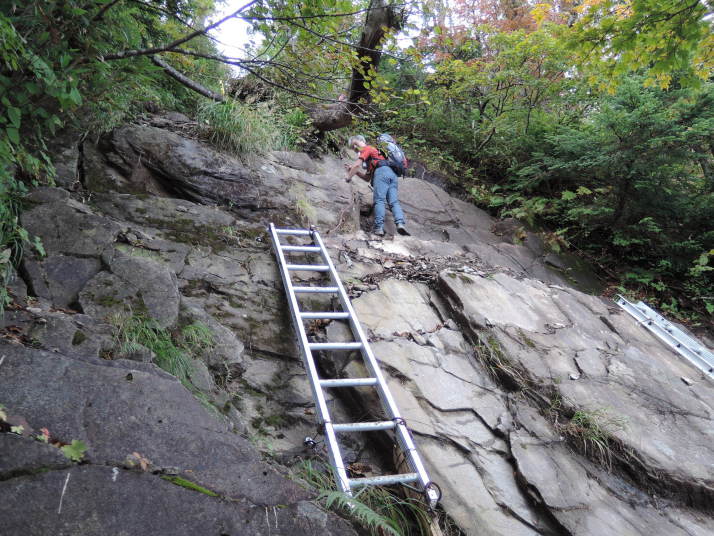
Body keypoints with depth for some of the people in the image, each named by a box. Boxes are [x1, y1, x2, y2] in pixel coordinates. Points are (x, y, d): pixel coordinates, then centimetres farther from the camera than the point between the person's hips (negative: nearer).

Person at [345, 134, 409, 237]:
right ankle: (400, 223, -31)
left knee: (379, 200, -17)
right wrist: (353, 170, 34)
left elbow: (357, 164, 3)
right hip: (393, 174, 8)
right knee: (394, 202, -10)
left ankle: (379, 227, -29)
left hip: (382, 172, -8)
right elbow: (367, 177, 37)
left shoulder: (367, 149, 18)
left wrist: (349, 176, 13)